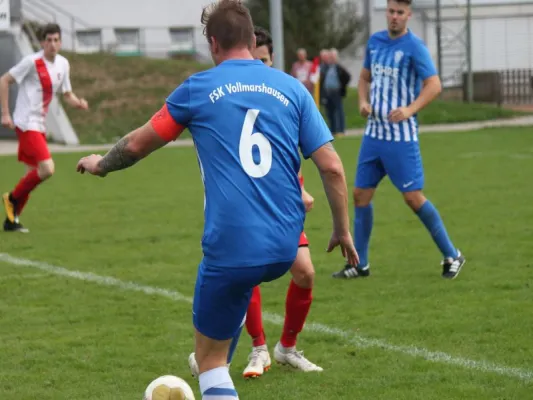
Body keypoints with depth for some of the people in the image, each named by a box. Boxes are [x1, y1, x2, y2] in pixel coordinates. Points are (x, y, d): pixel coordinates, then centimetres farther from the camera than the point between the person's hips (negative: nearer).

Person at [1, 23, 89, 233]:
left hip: (39, 125, 8)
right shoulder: (32, 62, -12)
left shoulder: (63, 64, 9)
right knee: (47, 169, -19)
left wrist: (79, 103, -5)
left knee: (33, 173, 10)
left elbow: (67, 94, 18)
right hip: (26, 123, -8)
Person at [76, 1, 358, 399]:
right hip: (285, 247, 4)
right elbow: (332, 167, 2)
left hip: (231, 249, -4)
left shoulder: (197, 88, 1)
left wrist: (100, 164, 31)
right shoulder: (292, 88, 7)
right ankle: (219, 367, 41)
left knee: (209, 357, 8)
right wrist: (343, 230, 15)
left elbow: (137, 145, 10)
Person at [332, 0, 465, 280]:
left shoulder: (414, 47, -10)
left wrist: (410, 109, -27)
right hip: (374, 131, 7)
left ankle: (452, 256, 5)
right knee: (361, 194, 6)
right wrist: (363, 101, 2)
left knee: (413, 197, -8)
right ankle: (359, 263, 16)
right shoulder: (375, 42, 9)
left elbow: (434, 85, -15)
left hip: (401, 135, -7)